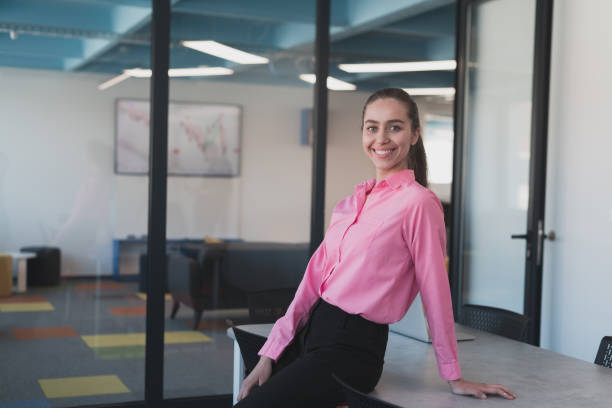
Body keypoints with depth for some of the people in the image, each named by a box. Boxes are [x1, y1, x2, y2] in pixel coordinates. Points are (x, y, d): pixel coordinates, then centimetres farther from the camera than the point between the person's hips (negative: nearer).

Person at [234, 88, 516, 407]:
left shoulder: (417, 202, -11)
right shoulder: (353, 202, 12)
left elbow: (435, 291, -7)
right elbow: (314, 278, 10)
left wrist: (454, 377, -1)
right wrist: (268, 357, 6)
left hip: (350, 351, -7)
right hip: (310, 333, 7)